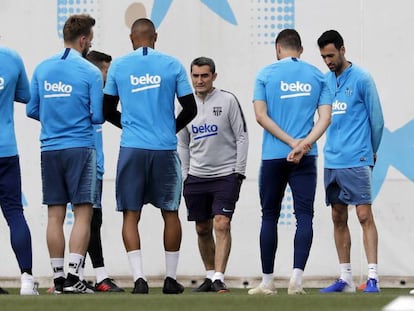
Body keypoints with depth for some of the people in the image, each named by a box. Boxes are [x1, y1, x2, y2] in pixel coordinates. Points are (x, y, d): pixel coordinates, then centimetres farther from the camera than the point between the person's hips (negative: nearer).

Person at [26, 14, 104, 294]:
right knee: (83, 213, -3)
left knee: (55, 215, 7)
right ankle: (74, 276, -11)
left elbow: (32, 110, 11)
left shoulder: (42, 69, 7)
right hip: (80, 148, -5)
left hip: (49, 148, 5)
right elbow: (98, 117, -7)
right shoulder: (90, 72, -6)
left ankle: (58, 277, 7)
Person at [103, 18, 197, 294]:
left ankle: (139, 277, -9)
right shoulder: (172, 65, 1)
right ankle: (171, 279, 15)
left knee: (131, 214, 3)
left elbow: (108, 111, 11)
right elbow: (190, 109, 4)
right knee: (170, 213, 12)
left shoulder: (119, 66, 3)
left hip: (131, 148, 0)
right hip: (165, 149, 0)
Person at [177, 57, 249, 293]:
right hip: (196, 176, 4)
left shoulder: (228, 100, -3)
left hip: (226, 175, -4)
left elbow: (242, 137, -2)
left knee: (221, 225, -14)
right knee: (203, 229, 8)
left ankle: (219, 278, -18)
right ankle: (210, 276, 20)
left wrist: (239, 172, -7)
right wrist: (184, 175, 9)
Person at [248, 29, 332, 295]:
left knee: (269, 216, 8)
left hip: (273, 156, -1)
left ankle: (267, 281, 11)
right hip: (306, 158, 1)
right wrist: (304, 144, -12)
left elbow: (261, 115, -7)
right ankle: (297, 277, -15)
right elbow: (325, 117, -2)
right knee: (304, 216, -1)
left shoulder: (266, 74, 2)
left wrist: (292, 142, -9)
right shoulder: (316, 75, 7)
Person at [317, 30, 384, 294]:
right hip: (332, 161, 6)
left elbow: (376, 119, -2)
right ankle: (346, 277, 13)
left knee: (365, 215, -9)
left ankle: (372, 277, -12)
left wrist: (371, 152, 7)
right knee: (339, 219, 8)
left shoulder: (361, 79, -6)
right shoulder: (325, 81, 12)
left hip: (356, 161, -6)